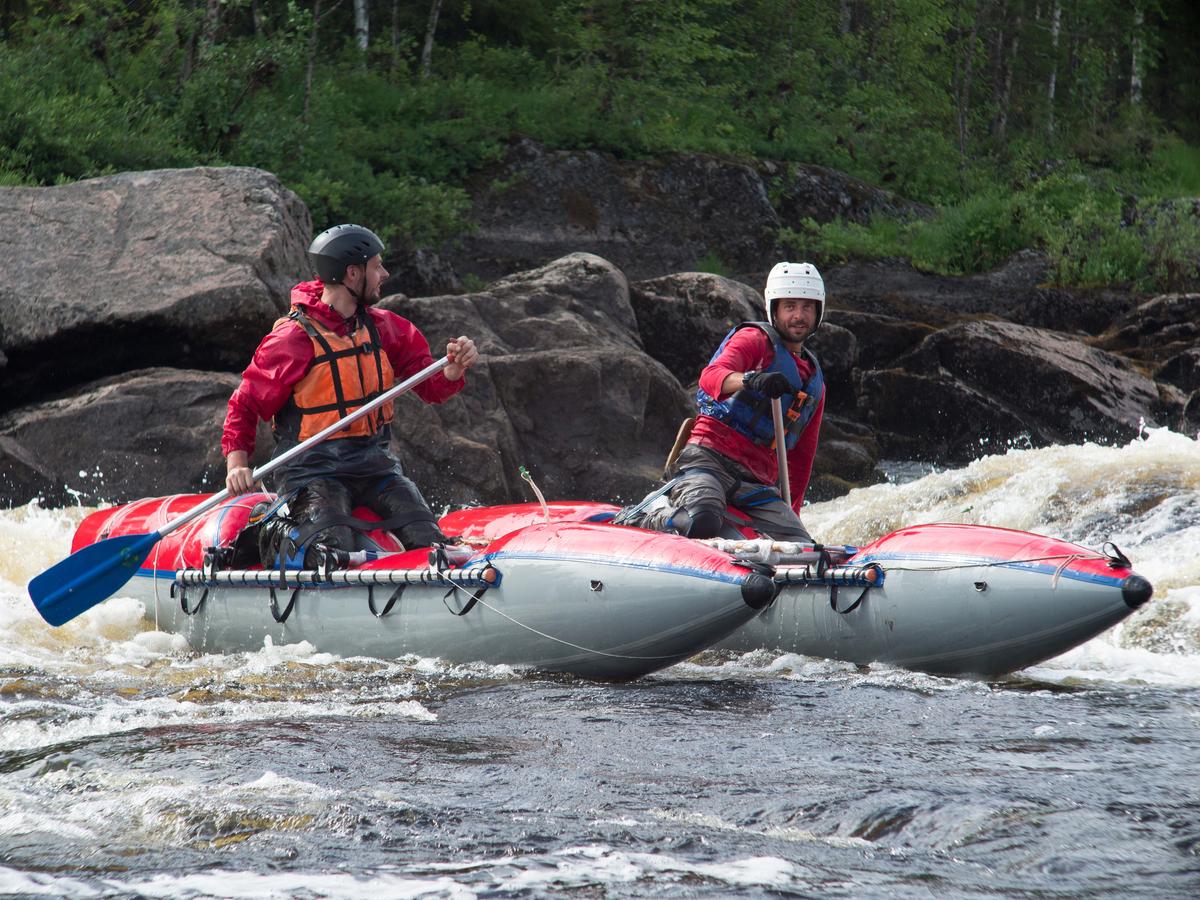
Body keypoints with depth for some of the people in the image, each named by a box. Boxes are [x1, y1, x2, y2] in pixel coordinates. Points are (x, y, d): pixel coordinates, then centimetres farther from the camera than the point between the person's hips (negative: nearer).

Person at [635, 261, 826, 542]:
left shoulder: (814, 382, 24)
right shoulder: (755, 339, 3)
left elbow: (802, 454, 31)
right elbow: (711, 376, -19)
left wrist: (793, 513, 25)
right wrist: (750, 380, -40)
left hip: (756, 483, 6)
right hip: (710, 458, -6)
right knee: (702, 526, -35)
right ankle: (652, 516, -2)